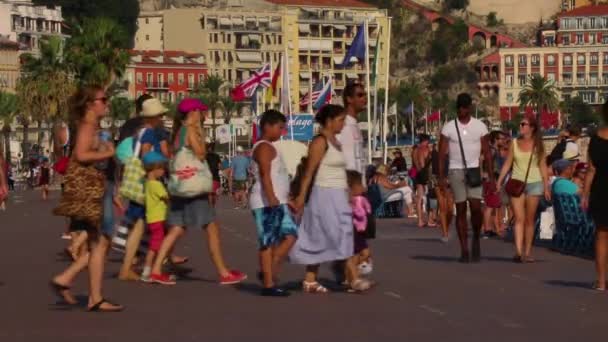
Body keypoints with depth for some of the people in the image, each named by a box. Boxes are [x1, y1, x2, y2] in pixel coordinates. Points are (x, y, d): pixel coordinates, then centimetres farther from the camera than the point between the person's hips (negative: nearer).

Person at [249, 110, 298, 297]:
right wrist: (272, 199, -31)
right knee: (268, 242, -7)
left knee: (290, 235, 6)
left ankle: (269, 272, 7)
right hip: (266, 203, -10)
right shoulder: (264, 148, -11)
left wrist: (285, 199, 31)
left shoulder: (269, 148, 22)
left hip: (277, 203, 10)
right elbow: (265, 175, -22)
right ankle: (268, 284, -6)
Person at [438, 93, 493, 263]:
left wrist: (491, 175, -1)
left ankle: (476, 239, 15)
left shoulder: (480, 126, 4)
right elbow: (442, 154, 2)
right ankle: (464, 250, 5)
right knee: (461, 210, 2)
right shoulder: (449, 127, 2)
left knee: (476, 207, -12)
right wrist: (441, 177, -6)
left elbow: (487, 153, 5)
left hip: (474, 171, 0)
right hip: (456, 171, 0)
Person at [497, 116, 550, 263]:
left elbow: (543, 166, 6)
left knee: (530, 220, 5)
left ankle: (528, 252, 10)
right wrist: (499, 182, 0)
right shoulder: (514, 143, 7)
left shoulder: (538, 145, 5)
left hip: (534, 183, 0)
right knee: (519, 218, -10)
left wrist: (546, 186, 2)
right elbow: (507, 164, 7)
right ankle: (518, 251, -20)